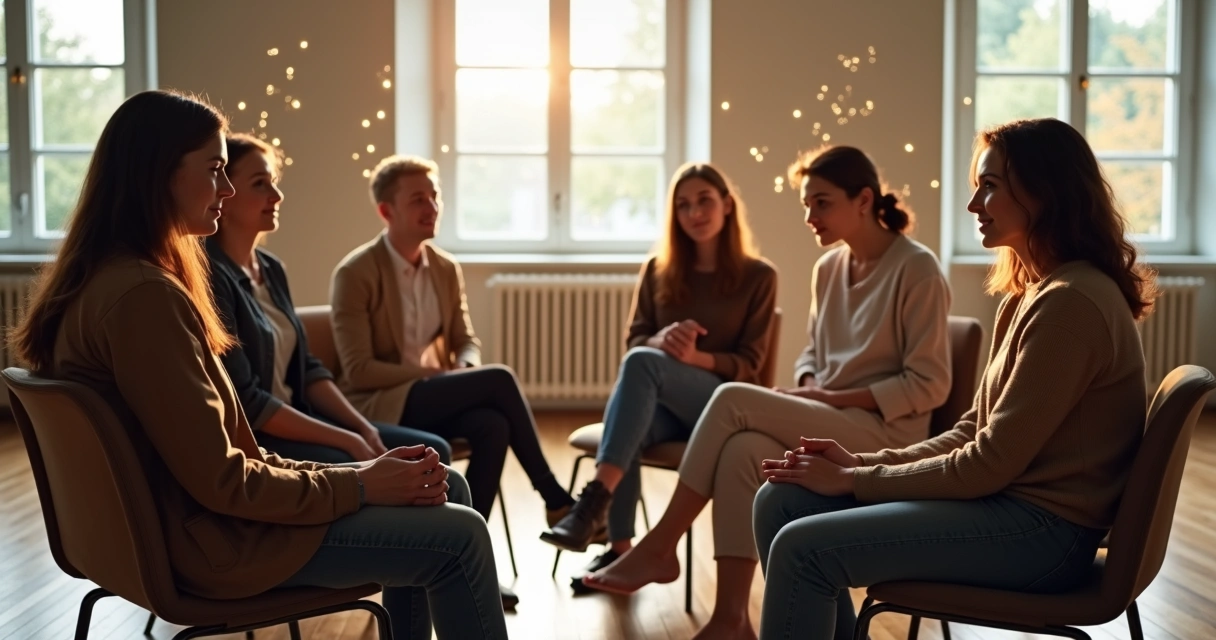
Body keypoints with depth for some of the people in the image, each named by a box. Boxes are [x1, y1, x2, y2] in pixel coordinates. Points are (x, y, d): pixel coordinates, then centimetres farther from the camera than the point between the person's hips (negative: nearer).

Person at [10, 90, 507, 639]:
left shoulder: (110, 278, 10)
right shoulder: (143, 296, -23)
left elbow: (219, 454, 8)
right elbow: (220, 480, -23)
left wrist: (363, 471, 1)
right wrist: (359, 486, -11)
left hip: (189, 516, 10)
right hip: (210, 541, -10)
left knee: (446, 489, 14)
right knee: (459, 537, -7)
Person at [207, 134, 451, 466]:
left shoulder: (271, 268, 11)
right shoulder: (210, 277, -17)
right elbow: (245, 402, -20)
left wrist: (364, 429, -2)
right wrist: (347, 440, -18)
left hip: (295, 420, 9)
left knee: (431, 451, 2)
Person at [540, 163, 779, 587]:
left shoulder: (758, 276, 2)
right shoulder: (658, 270, 11)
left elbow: (749, 364, -2)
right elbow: (635, 339, 9)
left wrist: (697, 357, -22)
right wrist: (661, 339, -15)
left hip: (724, 403, -3)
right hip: (658, 399, 3)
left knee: (642, 361, -34)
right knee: (634, 395, -35)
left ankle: (594, 501, -44)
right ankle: (620, 550, -27)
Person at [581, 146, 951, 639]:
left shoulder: (916, 269, -9)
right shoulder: (828, 268, 12)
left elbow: (929, 385, -12)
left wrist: (833, 398, -17)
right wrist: (807, 390, -2)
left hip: (886, 433, -6)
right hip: (828, 428, 6)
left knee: (733, 400, -24)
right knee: (743, 450, -28)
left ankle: (659, 548, -16)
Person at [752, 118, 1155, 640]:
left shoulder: (1070, 303, -19)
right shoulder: (1032, 292, 13)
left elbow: (991, 464, -20)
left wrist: (854, 480, -11)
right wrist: (862, 462, 1)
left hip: (1042, 529, -10)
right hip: (1006, 500, 10)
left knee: (805, 548, -20)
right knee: (782, 502, 3)